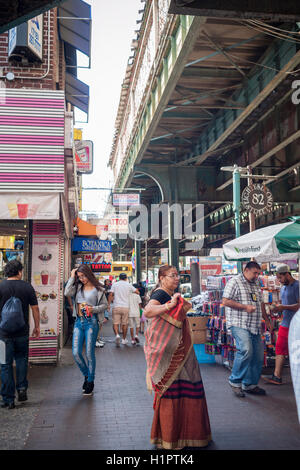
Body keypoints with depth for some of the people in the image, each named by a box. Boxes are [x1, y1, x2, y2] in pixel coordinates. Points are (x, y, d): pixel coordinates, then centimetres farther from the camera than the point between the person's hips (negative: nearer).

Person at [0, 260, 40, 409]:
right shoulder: (27, 287, -3)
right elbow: (35, 308, 1)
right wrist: (37, 326, 12)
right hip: (22, 332, 2)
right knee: (21, 359, 22)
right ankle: (22, 388, 12)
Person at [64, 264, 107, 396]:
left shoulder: (98, 289, -1)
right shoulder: (78, 287, 9)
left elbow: (104, 304, 4)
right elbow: (67, 293, -8)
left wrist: (94, 309, -13)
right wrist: (72, 277, -3)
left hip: (91, 322, -4)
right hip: (79, 322, 4)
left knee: (89, 353, -1)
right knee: (76, 353, 0)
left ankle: (90, 381, 15)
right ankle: (86, 375, 25)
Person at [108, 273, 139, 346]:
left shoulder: (114, 284, 3)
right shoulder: (128, 285, 4)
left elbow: (111, 295, -3)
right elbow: (137, 292, 9)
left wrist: (109, 304, 4)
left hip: (116, 307, -1)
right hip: (125, 307, 1)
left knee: (115, 323, 3)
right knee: (124, 324, 9)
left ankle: (117, 334, -20)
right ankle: (124, 339, 17)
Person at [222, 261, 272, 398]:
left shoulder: (256, 284, 20)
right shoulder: (235, 281, -4)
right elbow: (225, 301, -13)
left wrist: (267, 320, 24)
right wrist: (245, 307, -15)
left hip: (255, 327, 8)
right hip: (239, 325, -8)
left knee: (258, 355, 5)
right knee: (245, 350, -24)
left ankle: (250, 385, 19)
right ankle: (235, 381, -6)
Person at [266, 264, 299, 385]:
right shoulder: (283, 288, 17)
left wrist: (284, 307, -20)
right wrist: (278, 309, 6)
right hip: (285, 324, 9)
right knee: (280, 350, 6)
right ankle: (277, 377, 10)